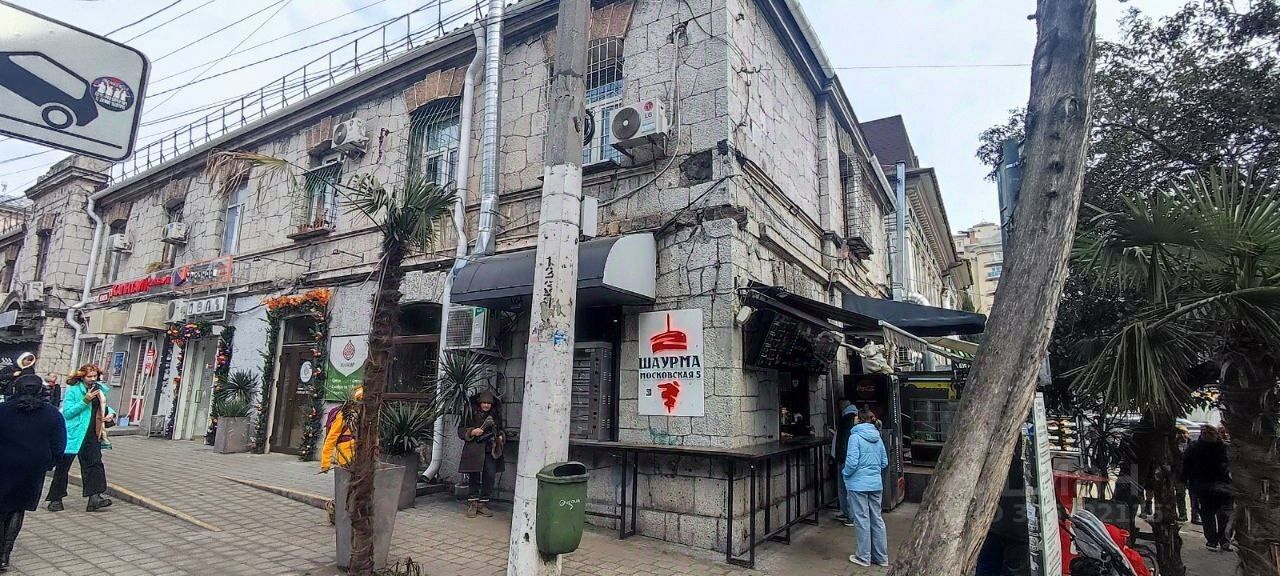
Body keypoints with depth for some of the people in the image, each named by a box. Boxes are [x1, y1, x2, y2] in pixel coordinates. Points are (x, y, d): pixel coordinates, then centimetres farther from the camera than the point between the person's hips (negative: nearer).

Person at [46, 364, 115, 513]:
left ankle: (95, 497, -6)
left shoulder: (100, 390, 8)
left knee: (94, 463, -4)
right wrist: (85, 401, -23)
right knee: (63, 467, 7)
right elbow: (67, 413, -13)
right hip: (73, 435, -4)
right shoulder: (72, 391, -8)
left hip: (92, 436, 4)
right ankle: (56, 499, 20)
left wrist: (110, 413, 3)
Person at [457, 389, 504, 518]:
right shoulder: (471, 413, 0)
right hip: (474, 451, -3)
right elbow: (461, 431, 2)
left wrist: (501, 437, 4)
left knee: (489, 478, 2)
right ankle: (472, 504, 14)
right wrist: (472, 432, -14)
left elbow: (500, 430, 25)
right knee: (474, 478, 1)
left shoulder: (496, 415, 11)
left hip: (491, 451, 3)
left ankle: (482, 504, 15)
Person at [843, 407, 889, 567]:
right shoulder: (877, 438, 5)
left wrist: (845, 474, -1)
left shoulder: (855, 437, -14)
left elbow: (852, 462, -19)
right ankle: (881, 557, 22)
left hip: (858, 484, -6)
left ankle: (864, 557, 13)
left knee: (862, 520, 3)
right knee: (877, 519, 13)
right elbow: (885, 462, 11)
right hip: (876, 484, 6)